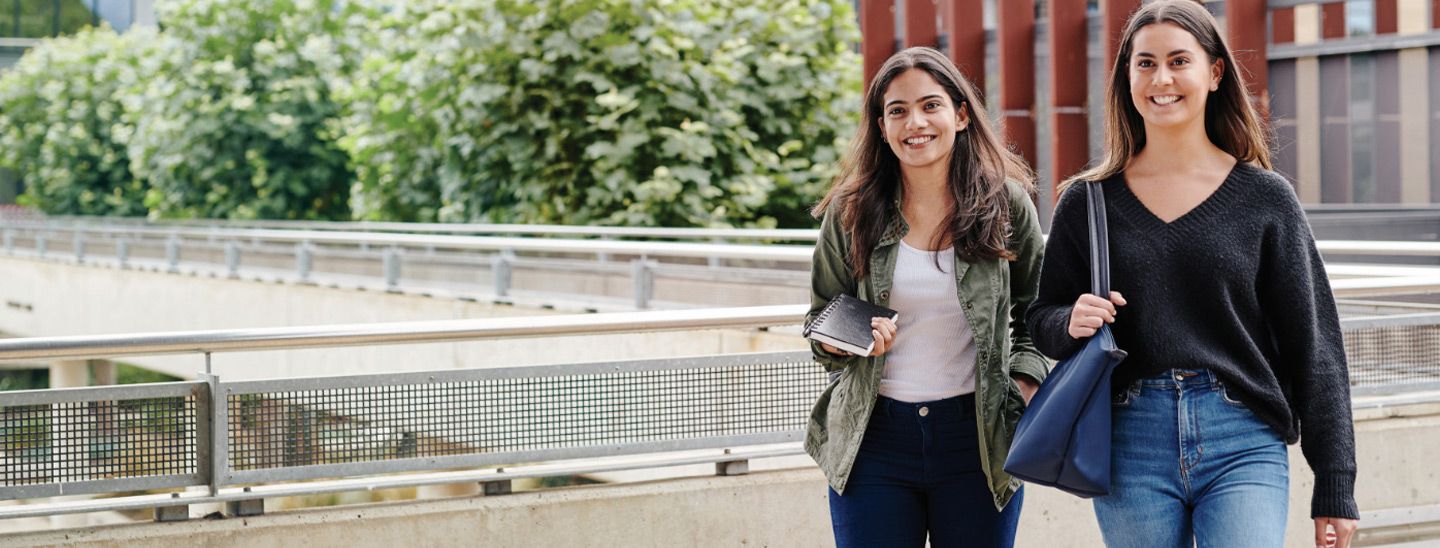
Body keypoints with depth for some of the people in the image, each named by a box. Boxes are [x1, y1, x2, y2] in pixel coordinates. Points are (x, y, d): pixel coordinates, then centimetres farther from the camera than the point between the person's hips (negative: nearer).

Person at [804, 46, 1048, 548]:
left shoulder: (1008, 204, 0)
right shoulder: (850, 213, 1)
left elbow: (1033, 315, 8)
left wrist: (1026, 389, -7)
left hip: (977, 436, 0)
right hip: (873, 437, 0)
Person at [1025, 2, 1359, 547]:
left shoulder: (1265, 198, 4)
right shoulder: (1087, 202, 7)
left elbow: (1313, 346, 4)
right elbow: (1043, 322, 14)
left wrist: (1334, 489, 1)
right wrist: (1071, 323, -11)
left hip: (1243, 446, -1)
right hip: (1130, 446, 1)